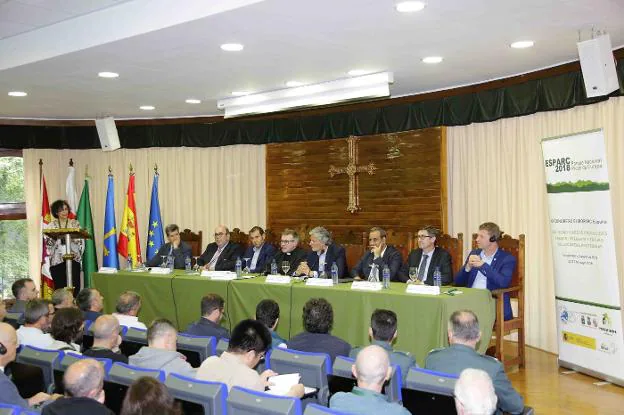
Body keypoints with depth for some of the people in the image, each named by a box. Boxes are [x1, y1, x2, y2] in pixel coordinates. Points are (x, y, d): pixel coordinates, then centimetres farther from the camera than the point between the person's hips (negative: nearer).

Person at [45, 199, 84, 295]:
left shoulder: (75, 223, 9)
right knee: (59, 287, -2)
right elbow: (48, 243, 3)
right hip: (57, 261, 0)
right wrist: (57, 237, -15)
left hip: (73, 259, 0)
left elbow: (81, 241, 4)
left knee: (75, 286, -7)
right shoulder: (51, 225, 9)